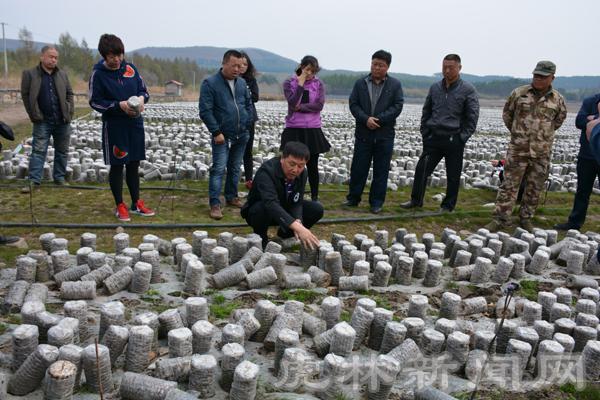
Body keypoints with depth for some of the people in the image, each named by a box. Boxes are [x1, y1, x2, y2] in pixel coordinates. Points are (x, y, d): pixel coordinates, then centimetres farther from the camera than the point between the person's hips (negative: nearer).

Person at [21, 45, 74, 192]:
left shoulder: (63, 74, 10)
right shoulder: (30, 74, -1)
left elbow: (69, 94, 14)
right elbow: (25, 95, 1)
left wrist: (69, 111, 2)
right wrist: (34, 115, -5)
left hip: (62, 121, 4)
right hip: (42, 121, -3)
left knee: (62, 151, 9)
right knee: (38, 151, -4)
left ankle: (59, 178, 21)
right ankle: (34, 181, -2)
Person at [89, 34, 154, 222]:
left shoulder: (130, 68, 3)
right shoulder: (98, 74, -8)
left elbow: (144, 90, 12)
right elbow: (94, 102, -7)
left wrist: (141, 98, -12)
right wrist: (119, 105, -19)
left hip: (135, 124, 4)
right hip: (114, 126, -4)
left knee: (133, 165, 12)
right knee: (117, 166, 5)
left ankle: (136, 203, 23)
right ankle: (120, 206, 17)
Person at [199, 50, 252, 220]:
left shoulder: (242, 82, 8)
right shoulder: (210, 83, -10)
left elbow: (249, 103, 18)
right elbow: (205, 111, -14)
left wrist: (247, 123, 8)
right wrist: (216, 132, -17)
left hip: (241, 135, 6)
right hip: (223, 136, -6)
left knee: (235, 168, 15)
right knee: (218, 169, -9)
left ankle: (232, 197, 28)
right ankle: (215, 204, -5)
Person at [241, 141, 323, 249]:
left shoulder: (302, 173, -14)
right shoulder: (266, 171, -34)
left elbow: (296, 203, -14)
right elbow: (271, 204, -48)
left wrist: (298, 222, -37)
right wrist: (297, 227, -60)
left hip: (283, 211, 6)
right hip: (258, 211, -5)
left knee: (317, 209, -13)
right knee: (264, 208, -40)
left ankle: (283, 236, 7)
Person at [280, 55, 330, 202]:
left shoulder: (318, 84, 3)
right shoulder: (289, 83, 0)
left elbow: (319, 105, -9)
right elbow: (293, 103, -14)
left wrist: (299, 107, -12)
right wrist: (300, 84, -12)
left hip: (313, 130, 1)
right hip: (294, 129, -1)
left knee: (312, 166, 9)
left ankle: (315, 197, 20)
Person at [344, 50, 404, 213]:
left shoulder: (395, 85, 2)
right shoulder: (360, 83, 6)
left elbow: (397, 106, -5)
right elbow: (353, 104, 1)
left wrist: (379, 120, -15)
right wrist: (366, 119, -15)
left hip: (385, 135, -1)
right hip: (363, 133, 1)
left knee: (381, 170, 5)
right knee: (358, 168, 7)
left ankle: (376, 202, 15)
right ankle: (353, 198, 20)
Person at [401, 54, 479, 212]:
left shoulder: (468, 90, -4)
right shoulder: (435, 87, 8)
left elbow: (472, 117, -4)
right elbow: (426, 112, 15)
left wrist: (462, 138, -9)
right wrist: (425, 132, 7)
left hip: (454, 141, -3)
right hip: (433, 138, 3)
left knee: (453, 176, 6)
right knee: (421, 169, 3)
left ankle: (448, 206, 19)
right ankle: (416, 200, 17)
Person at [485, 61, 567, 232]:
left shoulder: (557, 99, 3)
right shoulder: (519, 93, 0)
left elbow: (559, 119, 21)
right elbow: (506, 114, 14)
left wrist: (544, 134, 16)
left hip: (542, 152, 2)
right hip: (518, 149, -1)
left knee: (534, 189, 9)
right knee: (509, 185, -1)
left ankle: (526, 218, 23)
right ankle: (501, 219, 6)